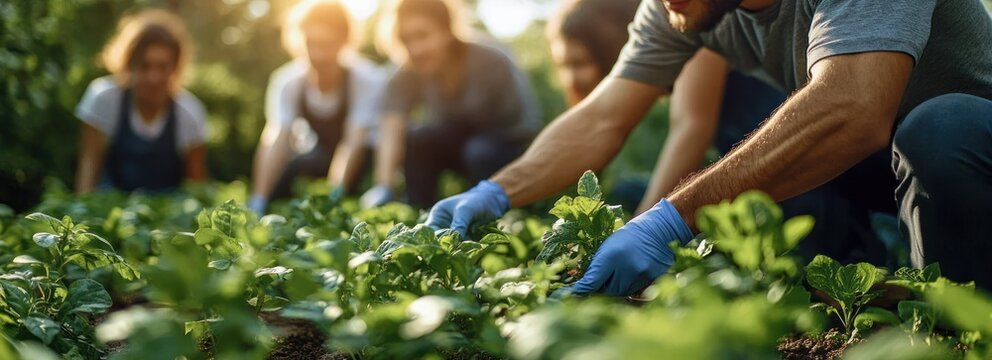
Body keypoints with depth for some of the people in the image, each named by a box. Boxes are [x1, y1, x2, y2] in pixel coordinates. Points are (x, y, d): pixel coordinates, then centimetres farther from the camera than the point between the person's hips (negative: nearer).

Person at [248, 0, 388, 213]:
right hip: (322, 155, 3)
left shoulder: (368, 79, -27)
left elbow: (354, 143, -33)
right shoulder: (286, 82, -18)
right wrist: (258, 200, -36)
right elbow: (275, 141, -25)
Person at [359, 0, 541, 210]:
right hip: (462, 138, 4)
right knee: (414, 140, -24)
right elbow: (392, 130, -32)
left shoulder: (490, 63, -29)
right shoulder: (408, 77, -19)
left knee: (481, 153, -35)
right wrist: (383, 187, -49)